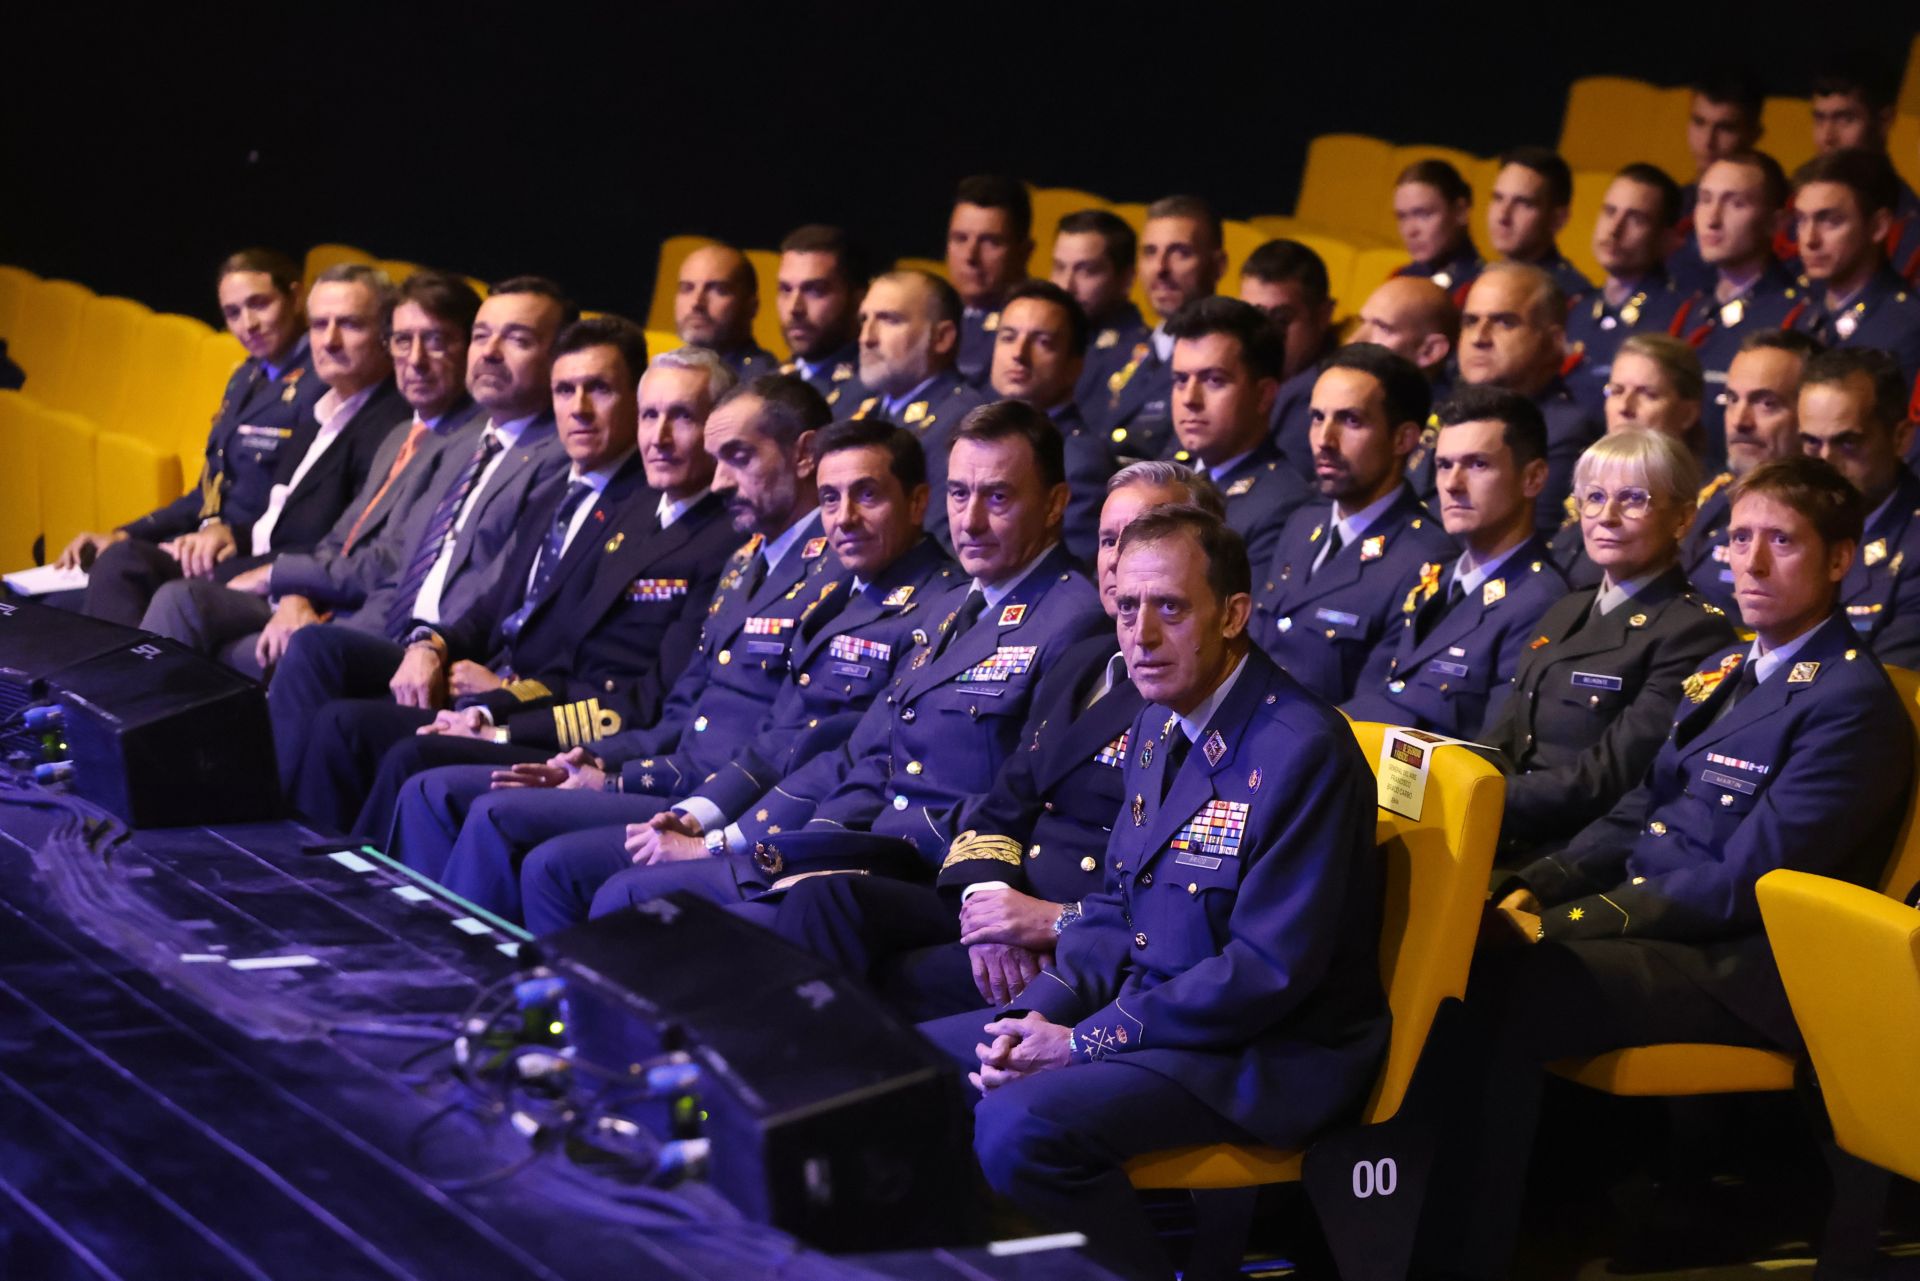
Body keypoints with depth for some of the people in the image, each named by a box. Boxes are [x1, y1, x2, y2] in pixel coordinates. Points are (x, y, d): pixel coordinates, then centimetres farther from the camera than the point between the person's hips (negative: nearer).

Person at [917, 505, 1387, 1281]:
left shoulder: (1302, 750, -20)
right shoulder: (1158, 729, 8)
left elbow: (1269, 970, -23)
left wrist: (1083, 1044, -21)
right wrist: (1044, 1011, -3)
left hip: (1260, 1055, -9)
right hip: (1141, 1010, 9)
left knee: (1018, 1125, -29)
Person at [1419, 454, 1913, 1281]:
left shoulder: (1850, 701, -11)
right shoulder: (1729, 671, 17)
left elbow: (1737, 886, -17)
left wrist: (1562, 924, -20)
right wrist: (1532, 890, 2)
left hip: (1733, 967, -9)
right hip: (1643, 913, 9)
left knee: (1494, 994, -29)